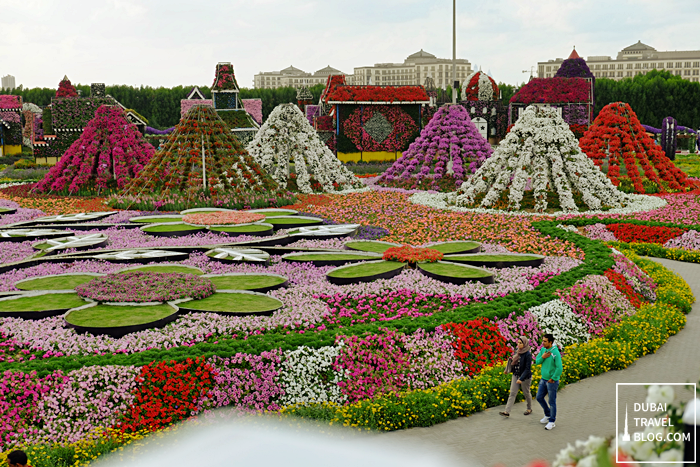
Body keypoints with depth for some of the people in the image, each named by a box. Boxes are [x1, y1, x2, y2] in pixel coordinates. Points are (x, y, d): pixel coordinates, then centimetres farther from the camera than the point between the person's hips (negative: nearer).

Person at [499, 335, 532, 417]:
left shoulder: (528, 354, -20)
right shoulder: (517, 351, 1)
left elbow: (528, 369, -21)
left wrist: (521, 379, -27)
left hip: (525, 377, -6)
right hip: (515, 376, 6)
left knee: (526, 393, 13)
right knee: (512, 393, 1)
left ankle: (529, 409, 37)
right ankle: (507, 412, -3)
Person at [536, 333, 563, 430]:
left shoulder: (555, 353, -21)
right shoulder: (543, 350, 1)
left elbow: (559, 368, -22)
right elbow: (537, 362, 4)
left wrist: (553, 379, -16)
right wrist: (542, 357, -15)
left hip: (552, 381, -8)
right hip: (543, 379, 8)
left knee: (552, 402, 2)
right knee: (539, 397, 16)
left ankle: (552, 422, 14)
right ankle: (548, 415, 36)